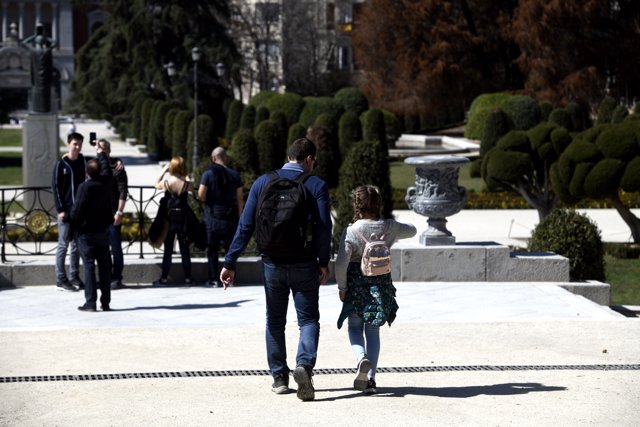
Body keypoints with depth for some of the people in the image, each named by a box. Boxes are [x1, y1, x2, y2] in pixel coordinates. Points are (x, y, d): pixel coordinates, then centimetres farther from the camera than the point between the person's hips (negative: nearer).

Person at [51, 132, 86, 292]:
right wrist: (60, 209, -13)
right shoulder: (61, 164, -6)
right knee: (63, 244, -1)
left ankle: (74, 277, 18)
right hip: (66, 210, -5)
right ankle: (61, 279, 4)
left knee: (76, 244, 10)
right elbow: (55, 187, -7)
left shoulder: (82, 162, 7)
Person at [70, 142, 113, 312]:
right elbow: (106, 168, 21)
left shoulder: (85, 187, -15)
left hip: (87, 232, -5)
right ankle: (106, 302, 9)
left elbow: (77, 210, -15)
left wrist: (75, 223, 5)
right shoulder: (106, 182, 0)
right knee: (105, 267, 7)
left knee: (89, 267, -3)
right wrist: (101, 151, 36)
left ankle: (90, 302, -6)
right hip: (103, 231, 5)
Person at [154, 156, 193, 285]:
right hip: (183, 220, 1)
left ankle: (164, 278, 7)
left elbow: (157, 184, 11)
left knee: (168, 251, 6)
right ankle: (187, 278, 12)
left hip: (170, 220, -1)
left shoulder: (167, 182, -10)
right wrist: (185, 176, 10)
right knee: (185, 250, 9)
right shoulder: (187, 184, -9)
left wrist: (163, 170, 15)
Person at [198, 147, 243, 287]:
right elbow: (240, 198, 2)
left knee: (212, 249, 6)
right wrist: (239, 216, 9)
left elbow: (201, 194, -15)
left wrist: (208, 200, 7)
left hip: (213, 217, -2)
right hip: (231, 217, 2)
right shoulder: (234, 175, 3)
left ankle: (214, 279, 4)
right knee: (230, 248, 11)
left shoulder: (208, 174, -6)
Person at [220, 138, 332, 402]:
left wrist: (230, 263, 1)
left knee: (275, 321, 16)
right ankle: (304, 364, -20)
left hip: (272, 263, 2)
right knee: (308, 320, 5)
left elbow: (245, 226, 0)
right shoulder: (317, 186, -4)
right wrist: (323, 263, 1)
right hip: (304, 265, -2)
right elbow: (324, 227, -10)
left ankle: (279, 377, 17)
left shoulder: (263, 182, 3)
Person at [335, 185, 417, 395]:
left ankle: (362, 358, -19)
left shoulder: (351, 231, -13)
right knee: (373, 331, 10)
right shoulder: (390, 227, -3)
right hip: (381, 283, 3)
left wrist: (341, 287, -4)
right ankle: (370, 378, 7)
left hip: (356, 283, -3)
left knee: (355, 328, 11)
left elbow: (341, 263, -17)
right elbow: (412, 230, 19)